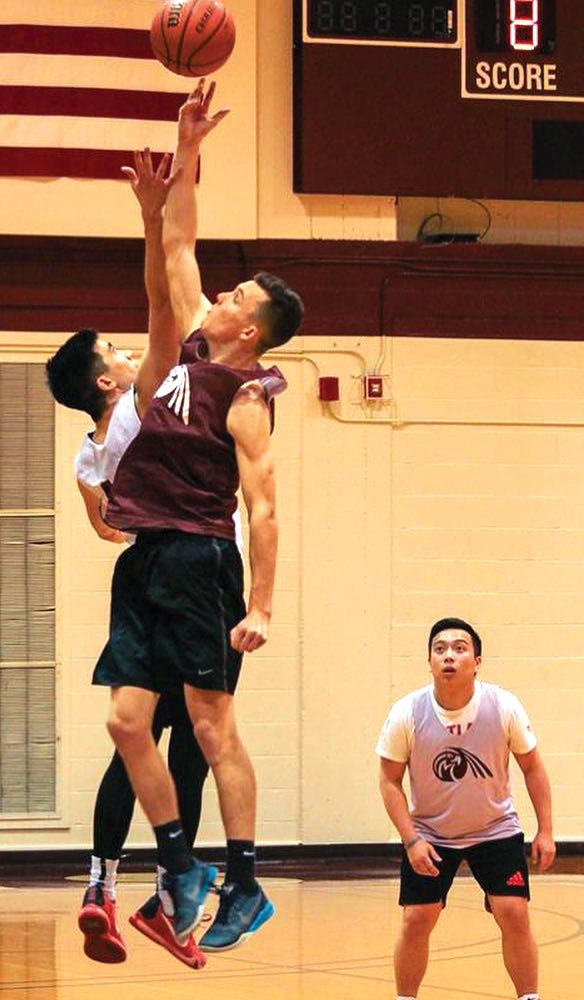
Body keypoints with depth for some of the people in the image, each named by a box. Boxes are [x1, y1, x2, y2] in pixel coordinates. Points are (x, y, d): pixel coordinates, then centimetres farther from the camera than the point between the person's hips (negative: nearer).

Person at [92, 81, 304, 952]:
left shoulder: (245, 397, -11)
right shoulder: (195, 342, 9)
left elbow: (262, 508, -15)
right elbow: (176, 244, 17)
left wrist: (261, 606, -20)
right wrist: (187, 150, 11)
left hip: (198, 561, -8)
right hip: (145, 559, 8)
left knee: (213, 726, -5)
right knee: (128, 720, 4)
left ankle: (244, 888, -1)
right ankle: (181, 871, 13)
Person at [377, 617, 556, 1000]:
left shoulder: (504, 707, -18)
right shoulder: (407, 715, -19)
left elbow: (532, 767, -4)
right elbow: (390, 780, -8)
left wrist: (545, 831, -6)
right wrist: (411, 841, -16)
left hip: (495, 829, 0)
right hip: (430, 833, 0)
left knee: (514, 914, -9)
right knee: (415, 921, -5)